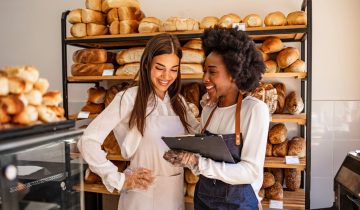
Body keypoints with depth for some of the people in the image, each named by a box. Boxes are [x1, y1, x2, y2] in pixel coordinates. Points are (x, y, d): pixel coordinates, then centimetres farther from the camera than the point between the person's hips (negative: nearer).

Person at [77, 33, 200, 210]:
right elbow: (88, 141, -16)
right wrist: (119, 180, -14)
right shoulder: (129, 99, -14)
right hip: (143, 193, -5)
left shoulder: (178, 102, 5)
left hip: (176, 192, 6)